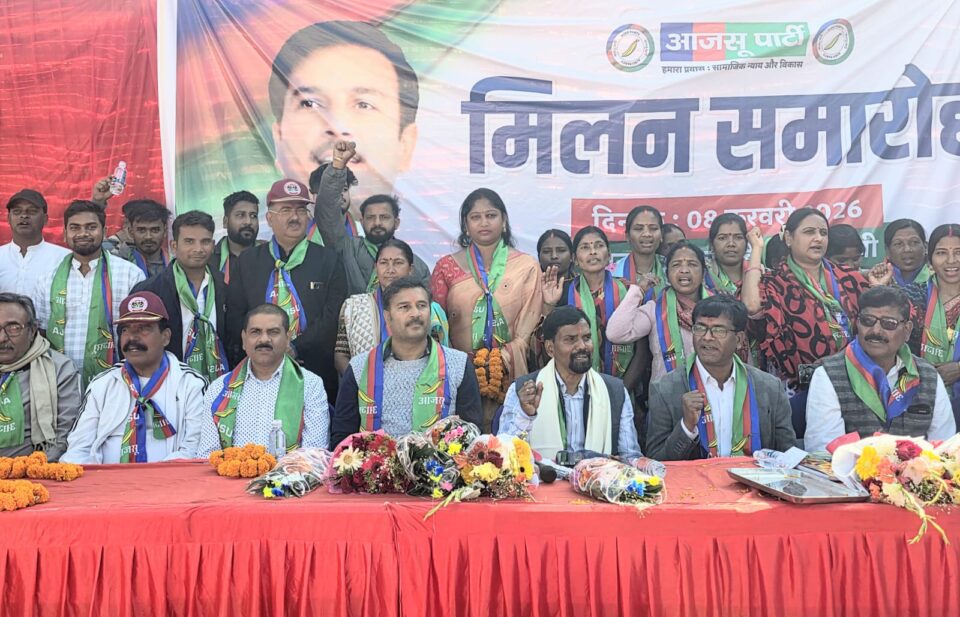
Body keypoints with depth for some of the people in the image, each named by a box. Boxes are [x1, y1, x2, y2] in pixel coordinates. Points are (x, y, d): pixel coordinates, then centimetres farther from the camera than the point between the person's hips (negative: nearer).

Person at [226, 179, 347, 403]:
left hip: (315, 371, -1)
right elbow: (235, 316, 7)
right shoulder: (248, 260, 11)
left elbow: (332, 317, -3)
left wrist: (295, 349, -13)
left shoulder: (329, 260, 4)